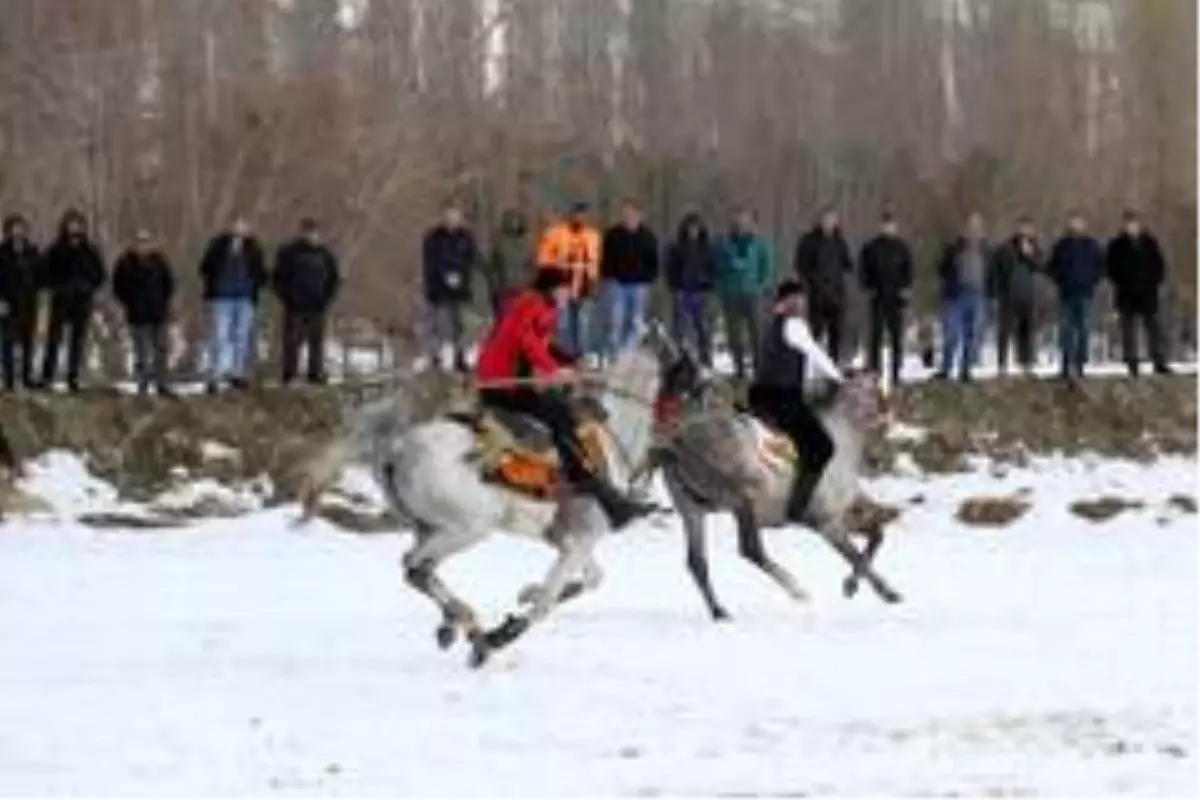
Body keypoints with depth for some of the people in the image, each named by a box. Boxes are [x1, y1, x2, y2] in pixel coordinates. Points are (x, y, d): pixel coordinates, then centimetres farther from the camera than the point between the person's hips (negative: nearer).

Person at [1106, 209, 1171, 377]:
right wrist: (1120, 284, -8)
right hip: (1127, 294, -1)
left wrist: (1155, 282, -1)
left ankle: (1160, 363, 0)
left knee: (1154, 328, -1)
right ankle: (1132, 365, 2)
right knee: (1129, 330, -1)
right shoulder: (1117, 246, 2)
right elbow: (1112, 269, 3)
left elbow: (1159, 265, 10)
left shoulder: (1150, 243, 7)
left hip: (1148, 294, 1)